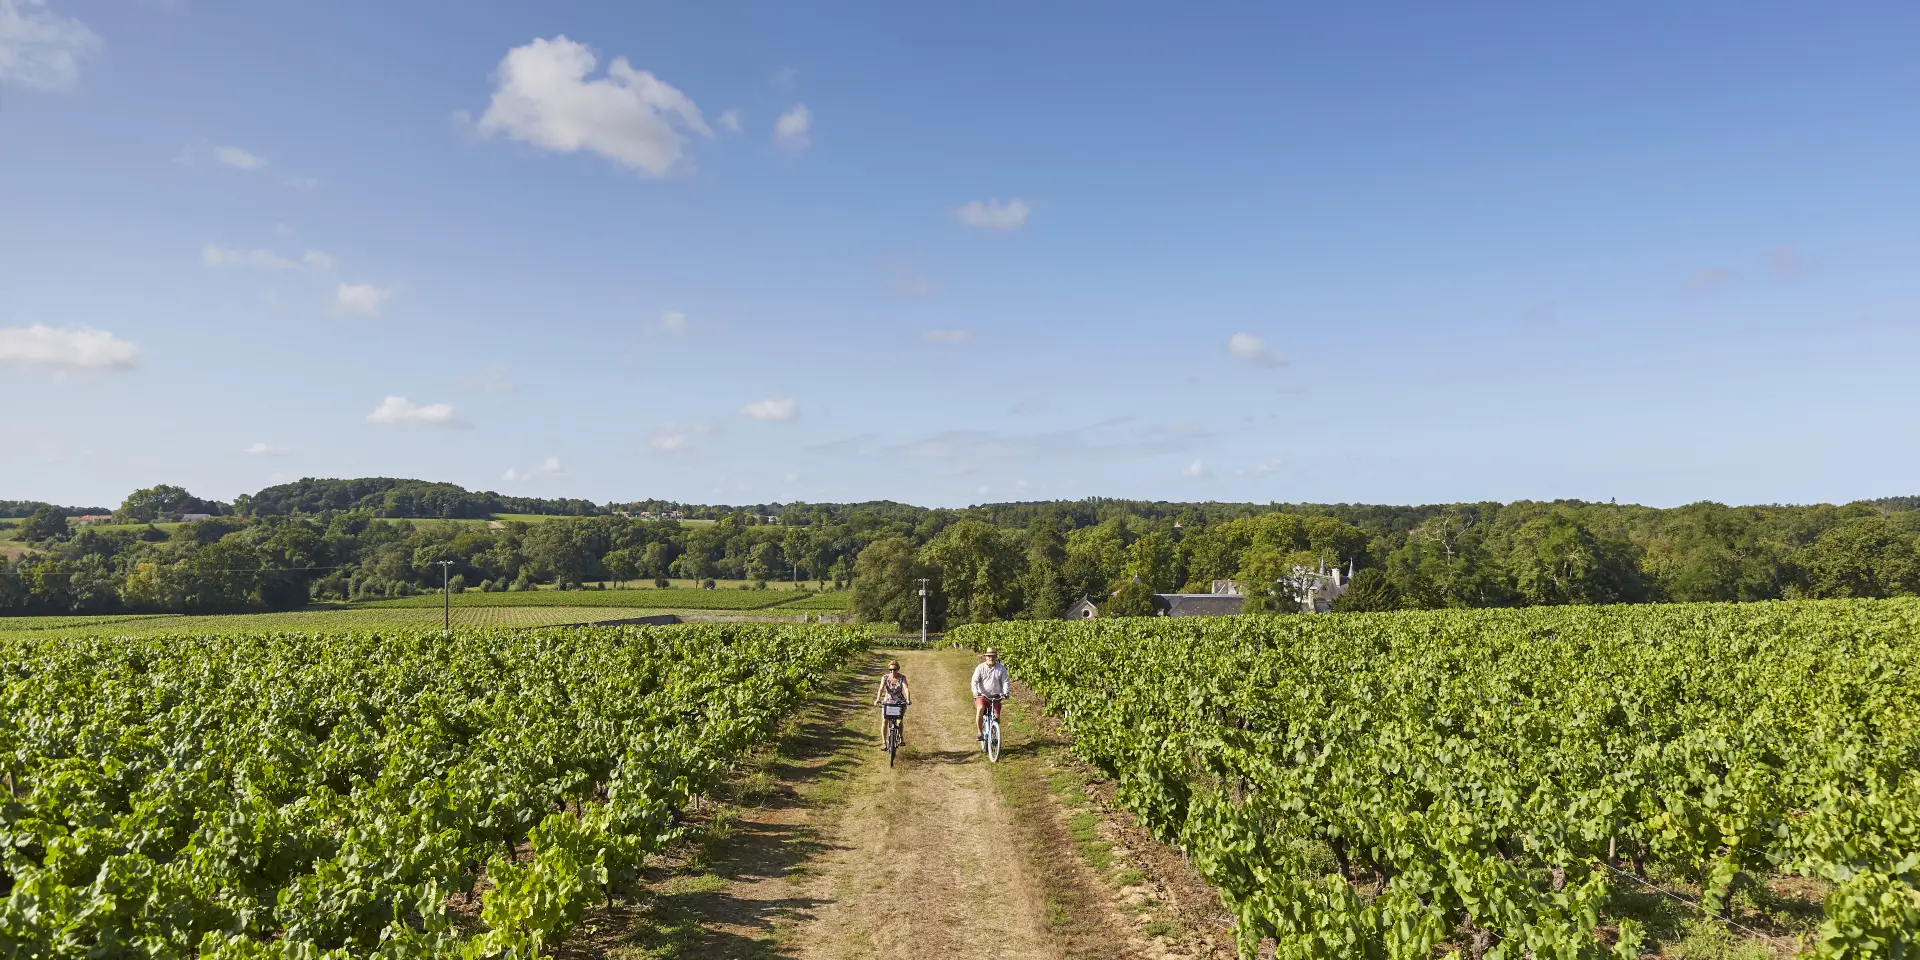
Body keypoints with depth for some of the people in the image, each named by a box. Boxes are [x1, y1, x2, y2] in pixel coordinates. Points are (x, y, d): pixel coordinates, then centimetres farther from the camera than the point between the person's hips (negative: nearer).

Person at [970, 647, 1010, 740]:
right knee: (980, 709, -28)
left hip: (996, 696, 2)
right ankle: (980, 733, -18)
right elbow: (975, 680, -11)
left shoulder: (1001, 668, -1)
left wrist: (1005, 692, -23)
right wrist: (975, 691, -30)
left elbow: (1005, 681, -4)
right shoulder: (980, 668, -4)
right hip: (982, 695, -2)